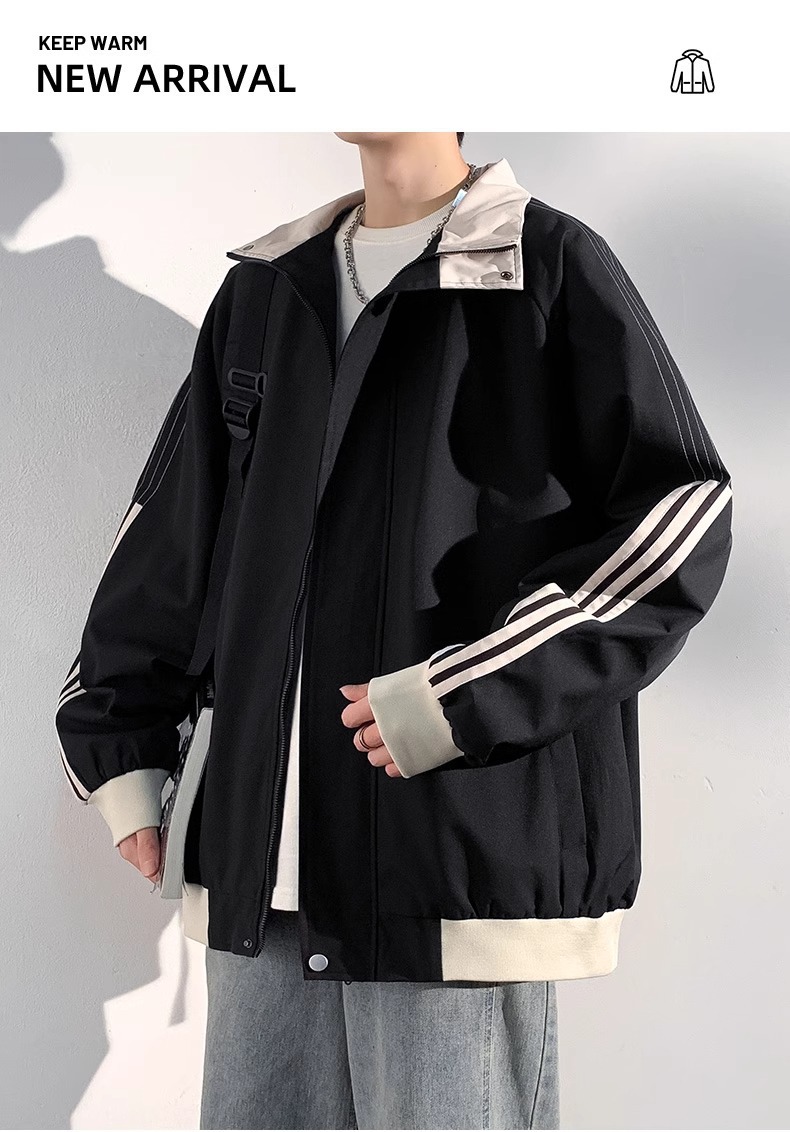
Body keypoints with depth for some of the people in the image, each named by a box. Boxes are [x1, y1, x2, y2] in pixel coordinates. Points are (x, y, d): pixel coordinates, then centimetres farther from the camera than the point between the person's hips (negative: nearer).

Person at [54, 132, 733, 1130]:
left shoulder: (554, 268, 0)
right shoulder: (260, 291, 16)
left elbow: (680, 518, -8)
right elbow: (169, 534, 20)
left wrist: (463, 702, -14)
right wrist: (118, 746, 15)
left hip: (470, 852, -5)